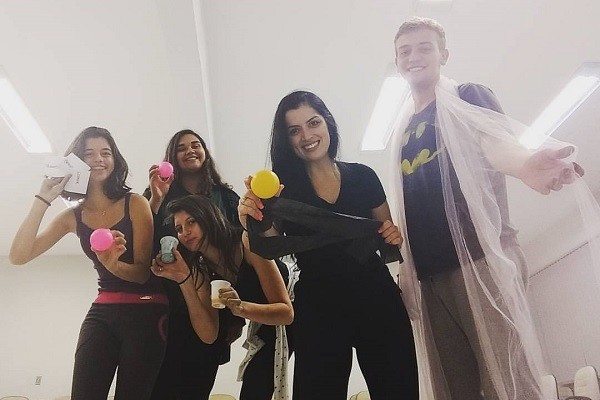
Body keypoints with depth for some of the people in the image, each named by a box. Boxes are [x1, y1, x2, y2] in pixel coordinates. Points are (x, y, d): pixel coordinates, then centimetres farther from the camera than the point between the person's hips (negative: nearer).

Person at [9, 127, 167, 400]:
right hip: (102, 312, 3)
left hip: (146, 312, -3)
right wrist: (43, 199, -5)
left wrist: (113, 265, -30)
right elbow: (19, 256, -1)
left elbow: (143, 271, -7)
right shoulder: (73, 216, 8)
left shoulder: (135, 203, -4)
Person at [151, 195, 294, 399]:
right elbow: (209, 335, -18)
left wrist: (241, 307, -46)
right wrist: (183, 279, -26)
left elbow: (287, 313, -28)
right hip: (268, 334, 6)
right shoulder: (201, 270, -5)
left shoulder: (246, 242, -25)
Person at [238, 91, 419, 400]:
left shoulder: (363, 176, 3)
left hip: (379, 304, 2)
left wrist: (393, 236, -6)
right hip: (318, 313, -2)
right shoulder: (282, 185, -2)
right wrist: (252, 219, -31)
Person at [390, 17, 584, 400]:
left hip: (481, 257, -5)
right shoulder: (403, 131, 22)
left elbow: (496, 141, -12)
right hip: (430, 273, 5)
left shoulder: (468, 97, 9)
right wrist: (406, 267, 15)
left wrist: (525, 163, -36)